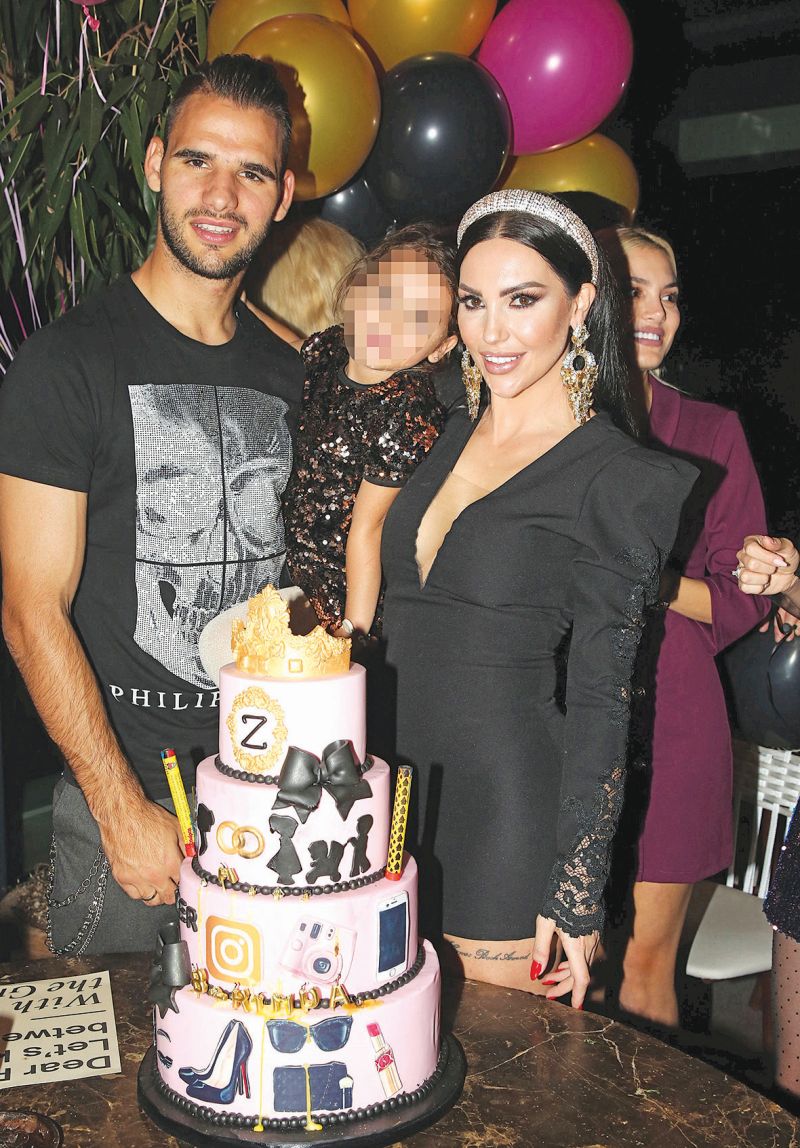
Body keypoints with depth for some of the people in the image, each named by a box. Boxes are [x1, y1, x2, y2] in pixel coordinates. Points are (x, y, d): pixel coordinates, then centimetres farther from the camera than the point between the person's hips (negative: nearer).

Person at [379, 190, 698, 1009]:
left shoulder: (617, 481, -11)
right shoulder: (449, 438, 8)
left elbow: (599, 703, -10)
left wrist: (577, 894, -10)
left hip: (508, 816, -5)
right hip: (391, 795, 6)